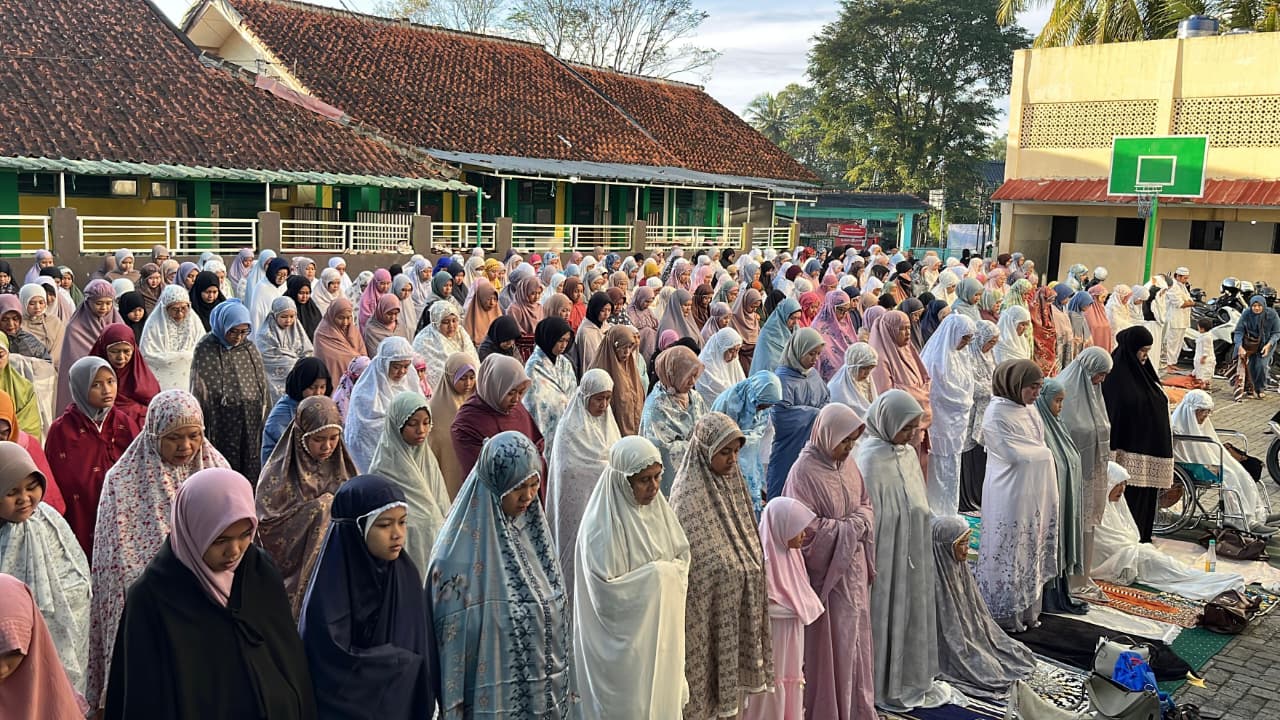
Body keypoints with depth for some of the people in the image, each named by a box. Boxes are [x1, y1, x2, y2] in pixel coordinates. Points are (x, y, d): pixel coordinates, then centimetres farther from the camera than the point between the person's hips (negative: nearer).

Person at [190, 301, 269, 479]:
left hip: (251, 422, 4)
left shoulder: (249, 348, 8)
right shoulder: (205, 350, -4)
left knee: (251, 471, 5)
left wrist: (265, 420, 12)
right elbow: (199, 391, -3)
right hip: (222, 421, -4)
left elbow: (262, 385, 14)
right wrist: (200, 428, -5)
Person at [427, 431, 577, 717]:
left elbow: (555, 609, 7)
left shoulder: (533, 528, -1)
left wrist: (562, 685, 11)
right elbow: (452, 633, -14)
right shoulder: (462, 551, -20)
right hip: (494, 696, -5)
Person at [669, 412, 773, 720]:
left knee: (734, 668, 13)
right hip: (708, 606, -7)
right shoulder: (689, 493, -16)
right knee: (710, 668, 5)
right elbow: (688, 559, -16)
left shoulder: (731, 483, 5)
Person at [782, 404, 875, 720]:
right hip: (825, 570, -7)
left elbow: (866, 504, 14)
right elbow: (806, 528, -21)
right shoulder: (804, 471, -19)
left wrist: (861, 522, -8)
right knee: (828, 642, 4)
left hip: (853, 567, 7)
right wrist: (850, 527, -16)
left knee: (854, 636, 16)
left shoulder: (848, 463, 4)